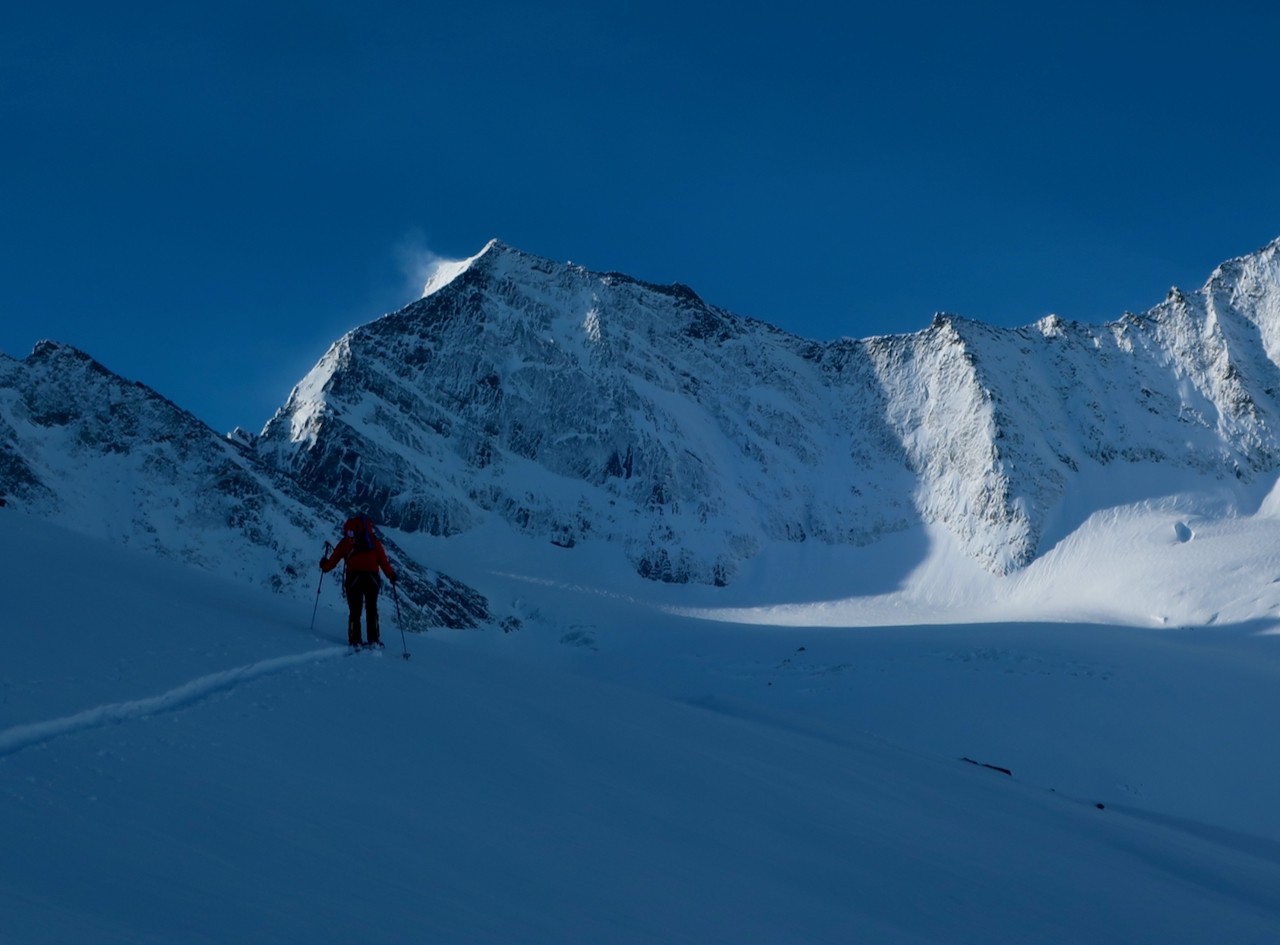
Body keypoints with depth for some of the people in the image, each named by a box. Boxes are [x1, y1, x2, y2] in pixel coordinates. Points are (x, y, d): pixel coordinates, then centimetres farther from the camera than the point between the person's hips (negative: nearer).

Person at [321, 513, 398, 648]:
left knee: (355, 611, 6)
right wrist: (391, 575, 16)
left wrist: (324, 565, 32)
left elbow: (333, 561, 12)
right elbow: (383, 560, 4)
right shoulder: (373, 541, 11)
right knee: (371, 610, 11)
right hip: (372, 577, 1)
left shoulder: (346, 542, 9)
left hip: (354, 577, -1)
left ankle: (355, 640, -2)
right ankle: (373, 639, 4)